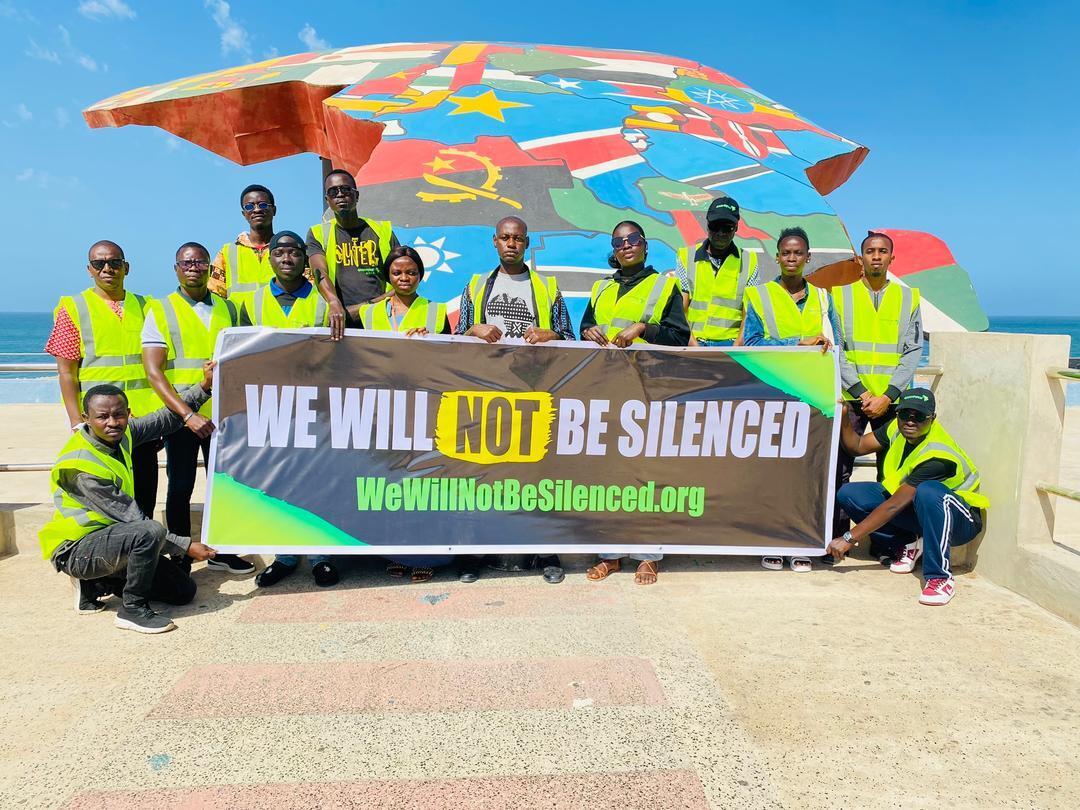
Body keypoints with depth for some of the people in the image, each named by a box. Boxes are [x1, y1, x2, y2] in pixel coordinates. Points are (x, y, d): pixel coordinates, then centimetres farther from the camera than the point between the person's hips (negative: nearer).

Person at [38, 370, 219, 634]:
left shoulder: (121, 433, -4)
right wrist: (186, 545, -22)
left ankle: (95, 584, 13)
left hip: (110, 535, 8)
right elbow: (133, 518, -25)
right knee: (150, 532, -37)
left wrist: (204, 386, -2)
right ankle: (132, 609, -17)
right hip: (76, 549, -8)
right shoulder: (80, 466, -26)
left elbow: (167, 418, 9)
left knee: (184, 591, 2)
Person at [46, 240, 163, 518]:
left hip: (143, 422, 3)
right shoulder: (73, 309, 2)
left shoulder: (144, 307, 11)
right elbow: (66, 373, -2)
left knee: (144, 502, 7)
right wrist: (77, 423, -10)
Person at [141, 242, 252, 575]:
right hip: (182, 415, -3)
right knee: (180, 487, 5)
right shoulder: (161, 311, -1)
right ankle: (180, 559, 17)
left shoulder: (228, 308, 10)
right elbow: (154, 373, -10)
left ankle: (221, 551, 25)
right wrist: (188, 414, -20)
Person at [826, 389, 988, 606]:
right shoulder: (898, 428, -9)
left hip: (960, 519, -7)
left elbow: (894, 506, -32)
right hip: (915, 510, 7)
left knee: (927, 491, -42)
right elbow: (857, 446, 2)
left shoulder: (938, 456, -31)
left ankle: (941, 578, -32)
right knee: (848, 494, -13)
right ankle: (907, 545, 4)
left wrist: (849, 538, -30)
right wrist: (844, 419, -18)